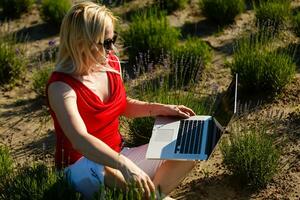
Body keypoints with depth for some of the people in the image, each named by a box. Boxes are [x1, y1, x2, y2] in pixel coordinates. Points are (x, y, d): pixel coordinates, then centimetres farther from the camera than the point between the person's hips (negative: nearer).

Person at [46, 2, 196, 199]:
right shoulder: (61, 86, -24)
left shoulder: (111, 62, -2)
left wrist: (161, 108, 4)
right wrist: (124, 166, -50)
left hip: (116, 156, 7)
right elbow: (80, 140, -38)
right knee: (122, 181, -40)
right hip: (81, 166, -7)